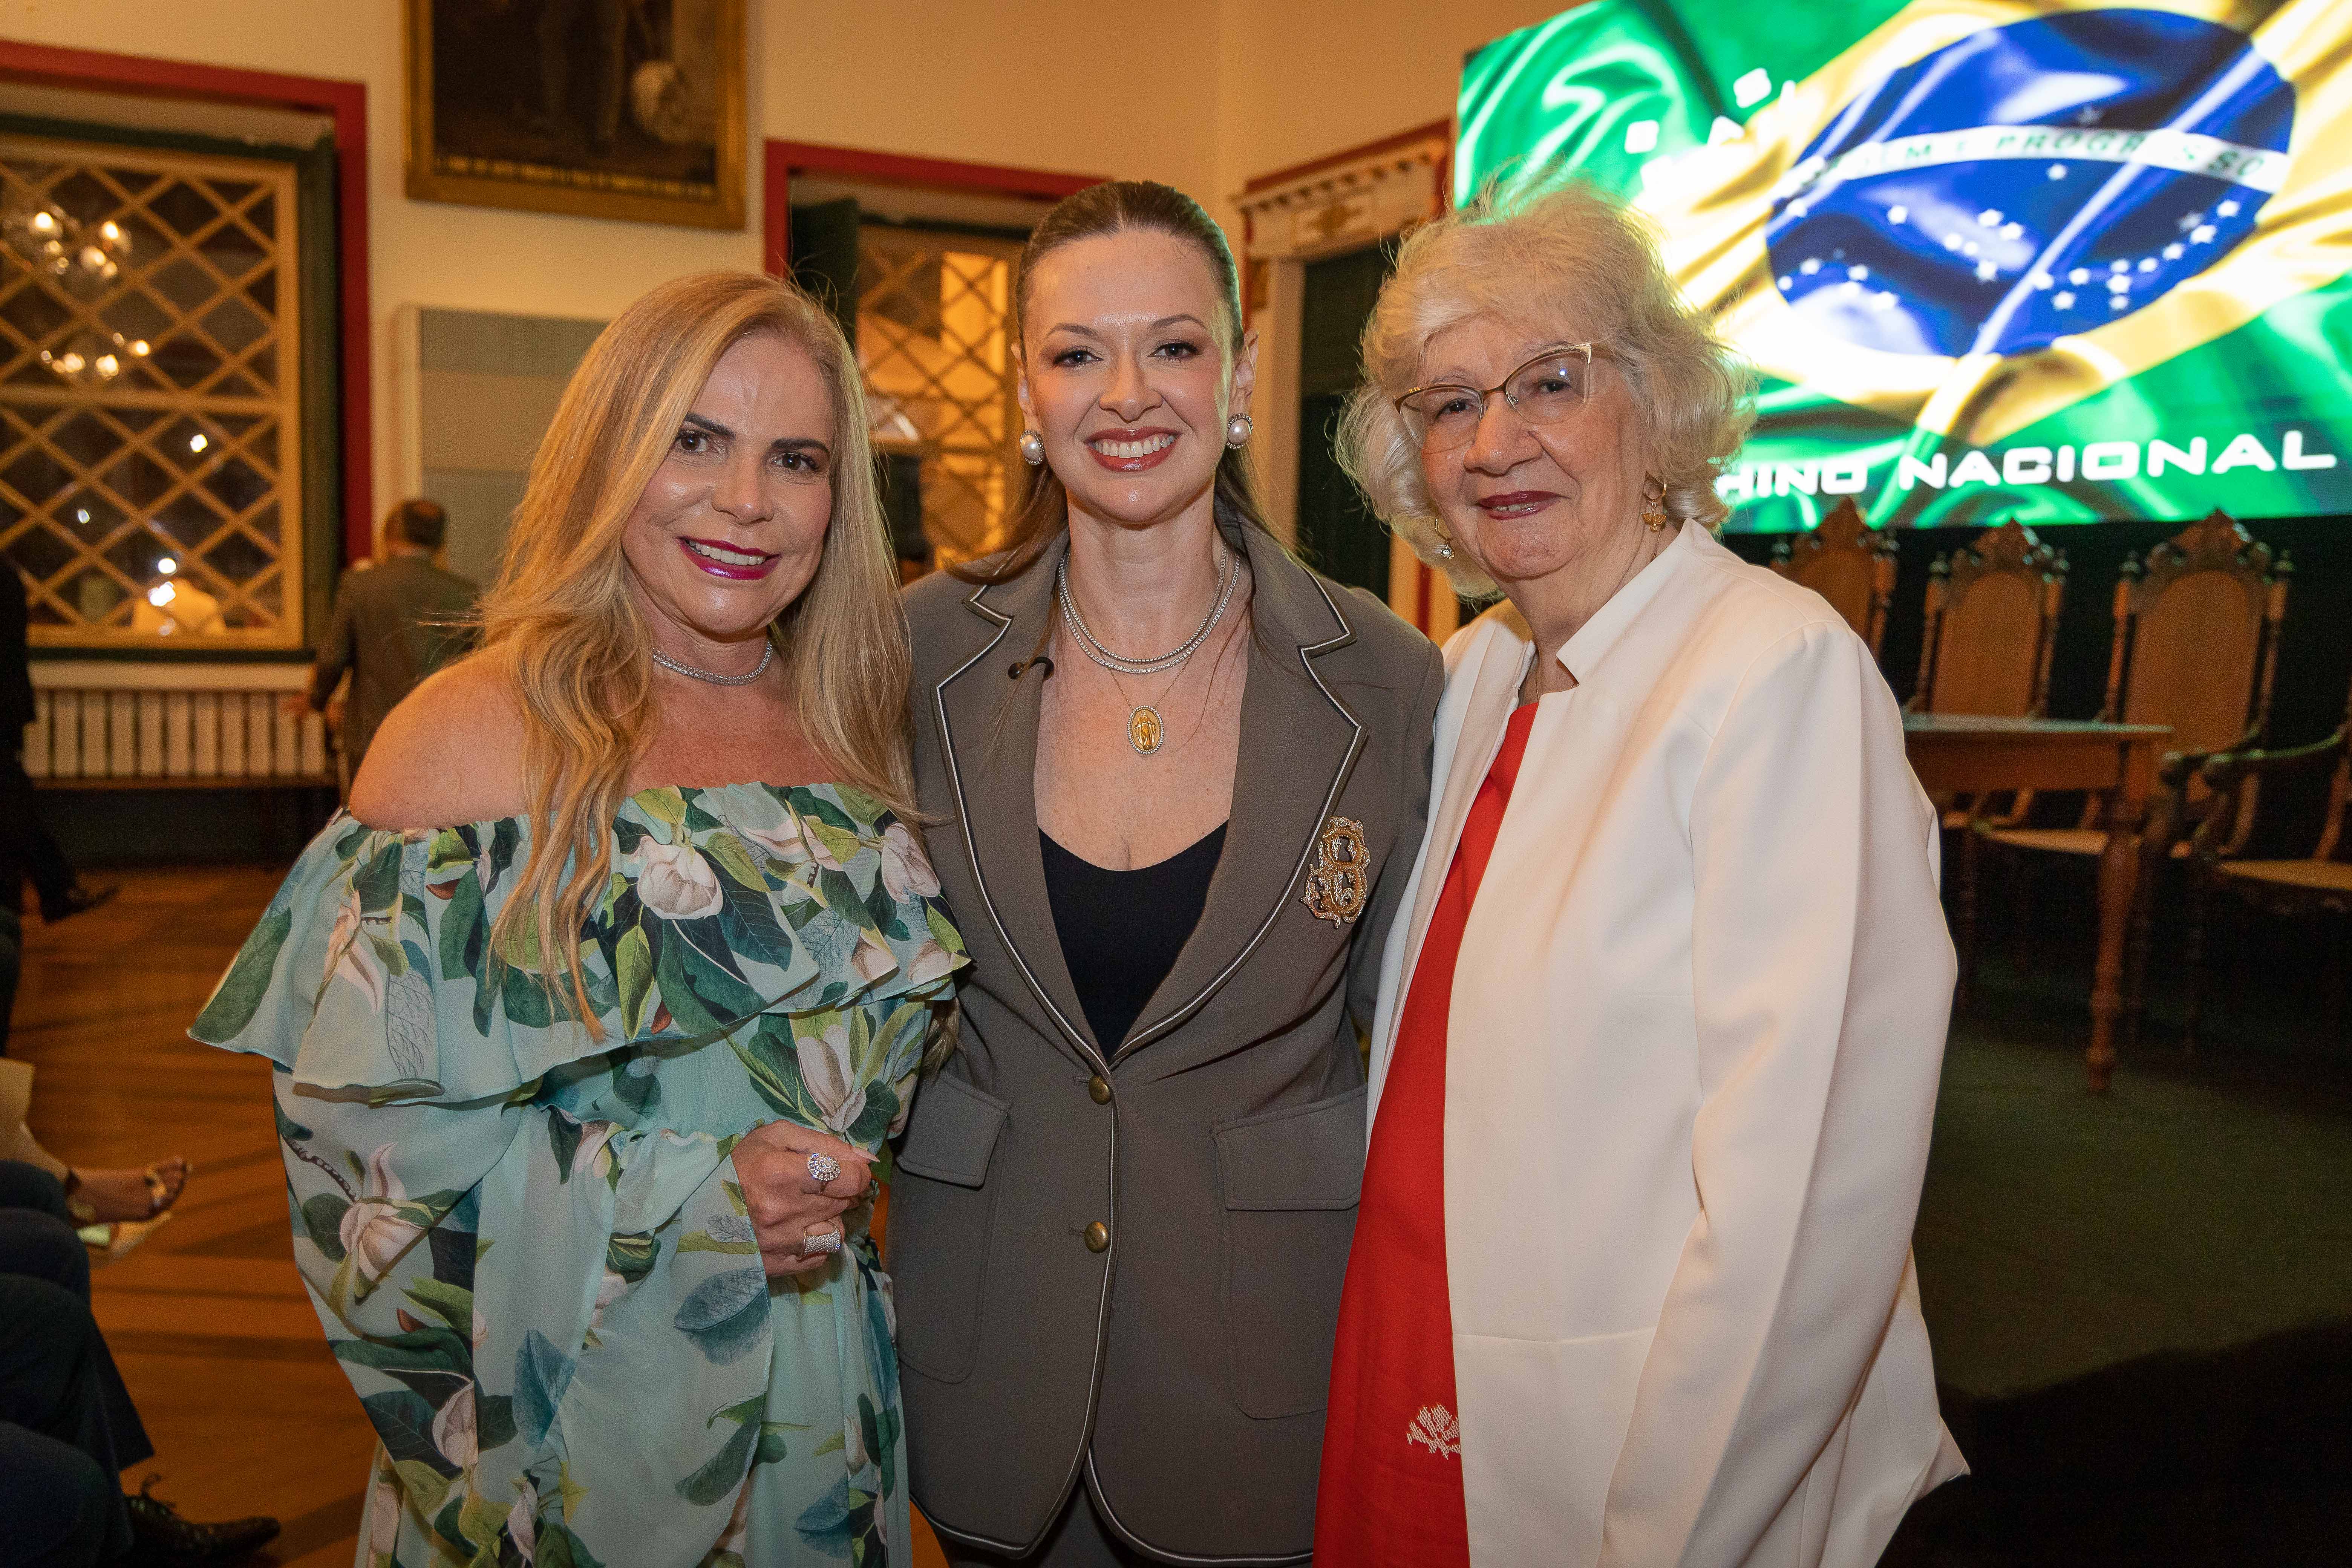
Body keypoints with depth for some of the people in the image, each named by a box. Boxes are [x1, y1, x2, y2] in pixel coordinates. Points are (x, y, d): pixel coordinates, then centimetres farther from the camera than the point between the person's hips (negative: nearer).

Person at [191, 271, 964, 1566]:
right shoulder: (474, 735, -15)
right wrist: (686, 1196, -22)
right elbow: (366, 1128, -15)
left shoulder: (848, 733, 0)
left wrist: (820, 1179, -5)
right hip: (571, 1396, -4)